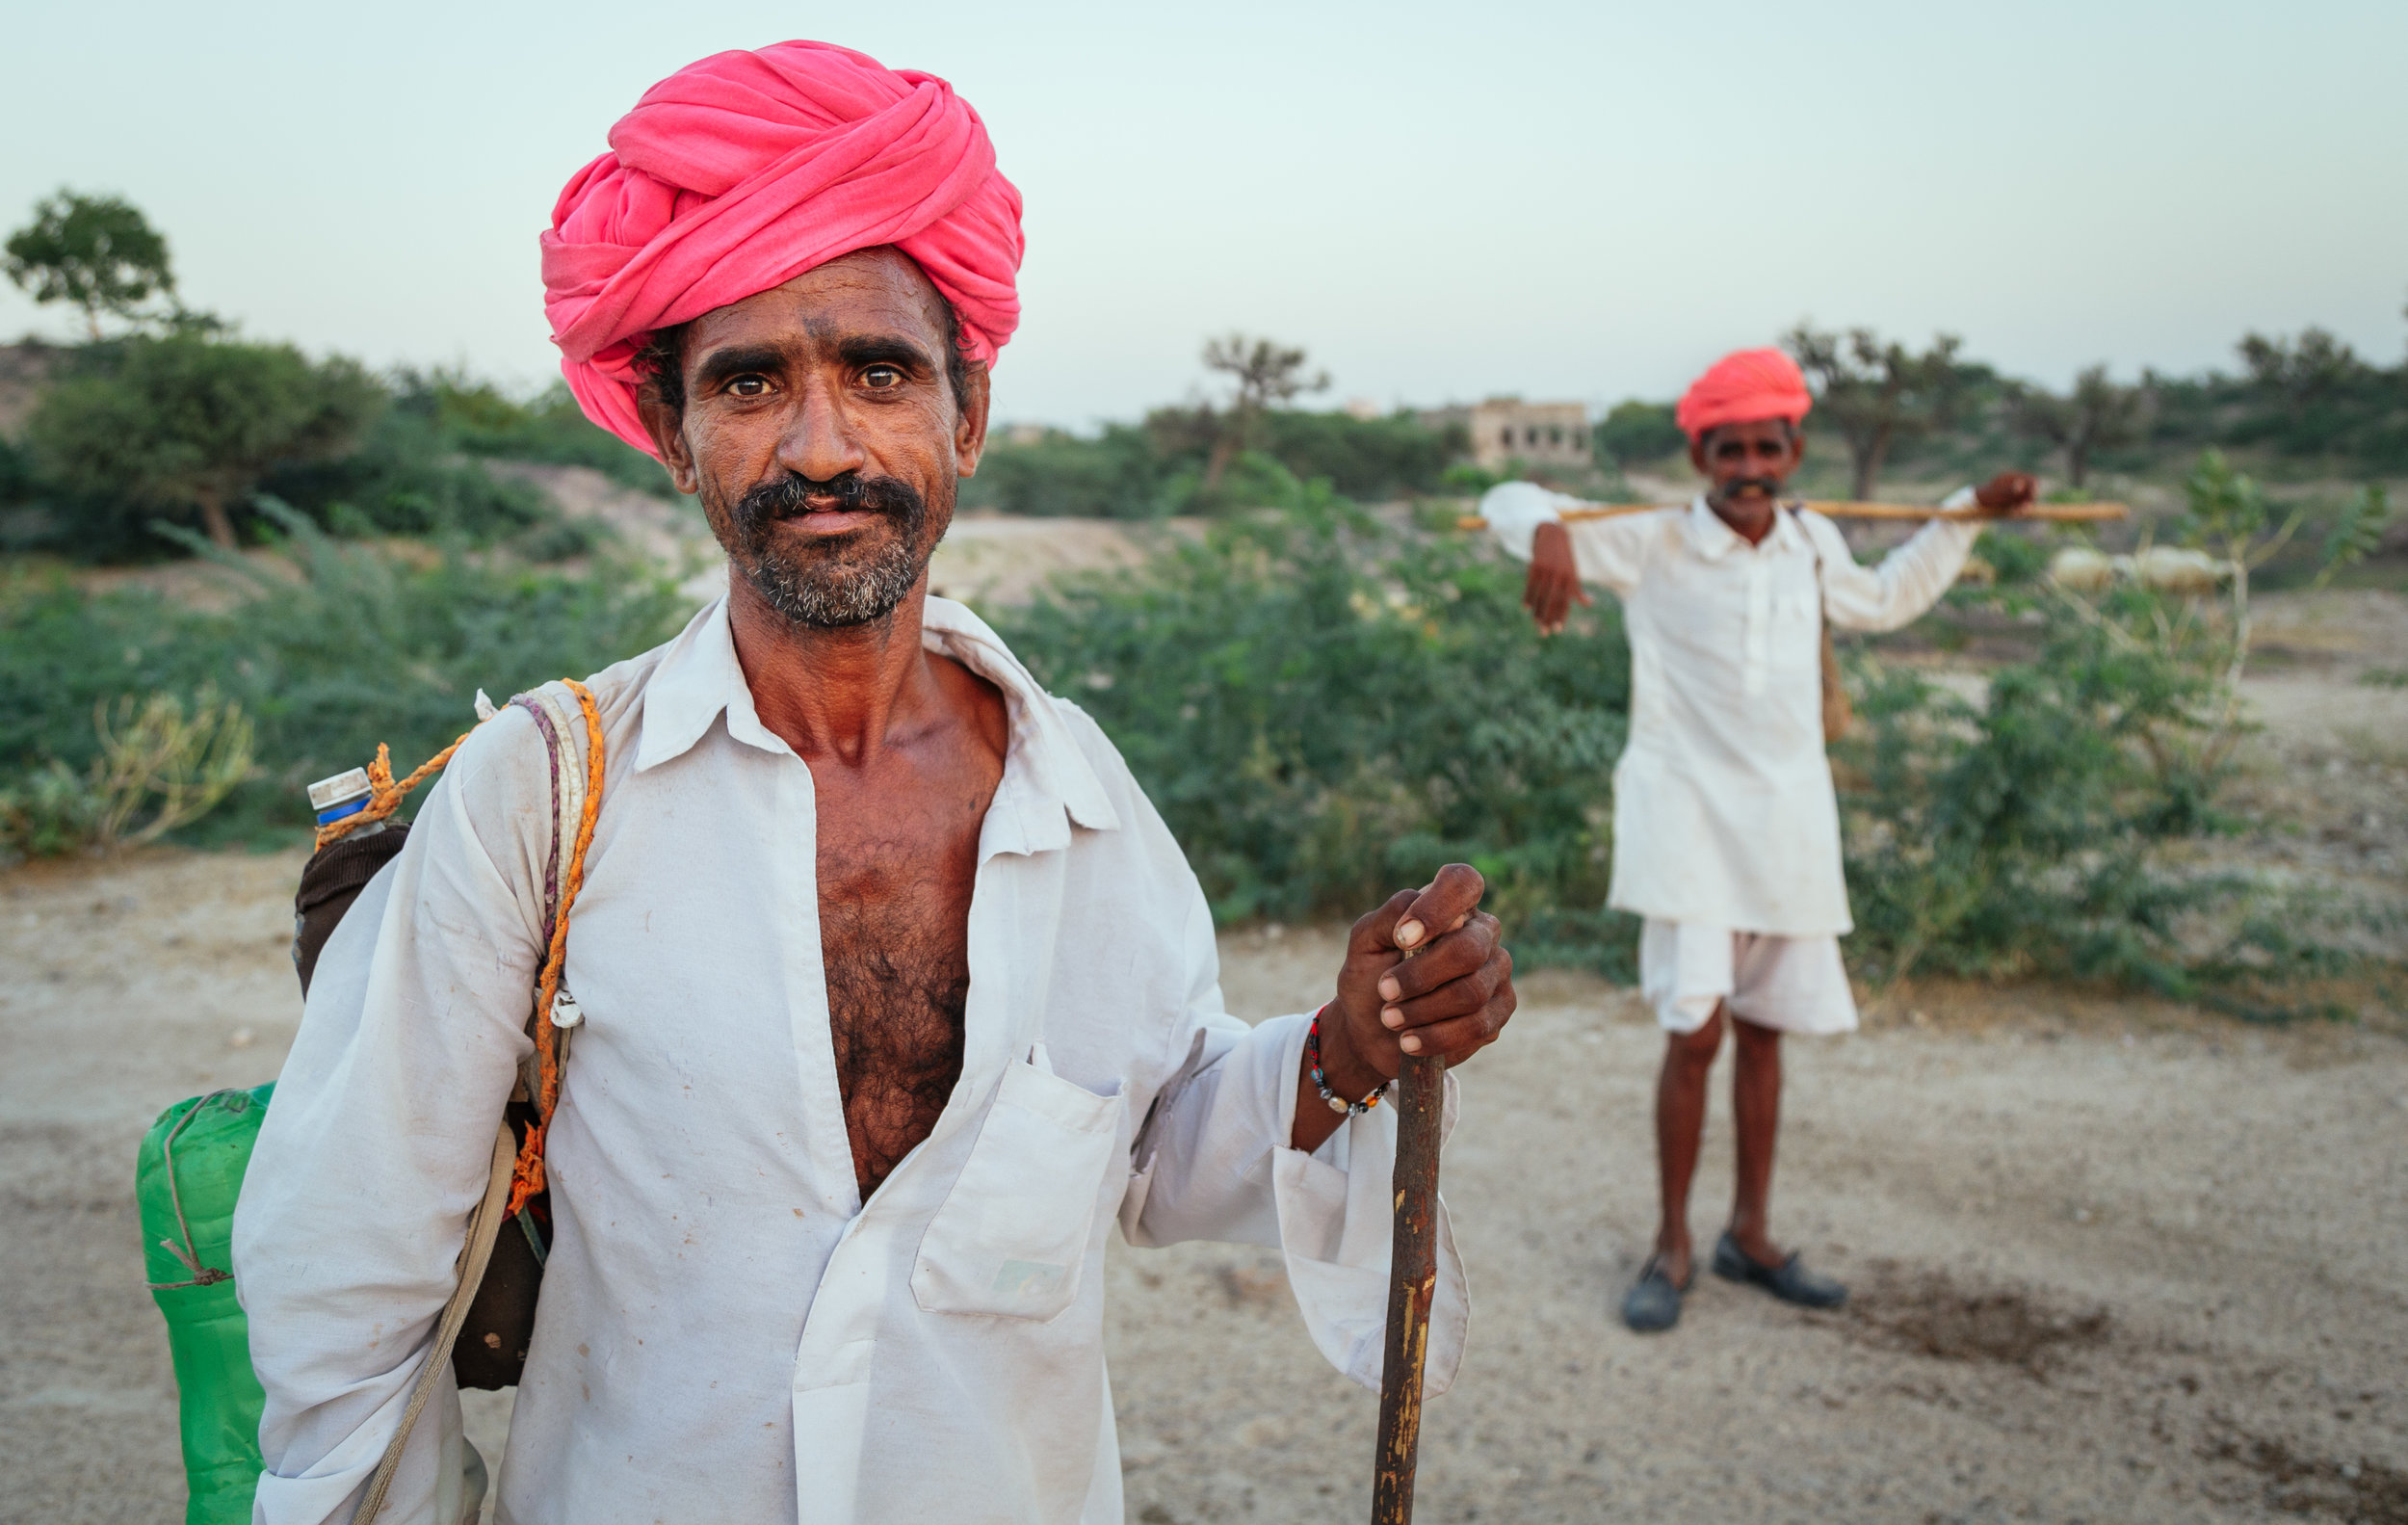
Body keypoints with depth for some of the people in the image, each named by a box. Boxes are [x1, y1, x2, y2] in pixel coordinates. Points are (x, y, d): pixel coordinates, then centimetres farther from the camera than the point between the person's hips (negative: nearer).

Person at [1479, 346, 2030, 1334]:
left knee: (1762, 1031, 12)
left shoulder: (1813, 545, 8)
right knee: (1694, 1032, -9)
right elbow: (1510, 501, -12)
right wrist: (1548, 535, -34)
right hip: (1689, 818, -5)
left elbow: (1880, 602, 30)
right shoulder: (1650, 546, -8)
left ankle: (1750, 1235, 26)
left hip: (1789, 822, 5)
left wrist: (1968, 515, 28)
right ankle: (1672, 1247, 9)